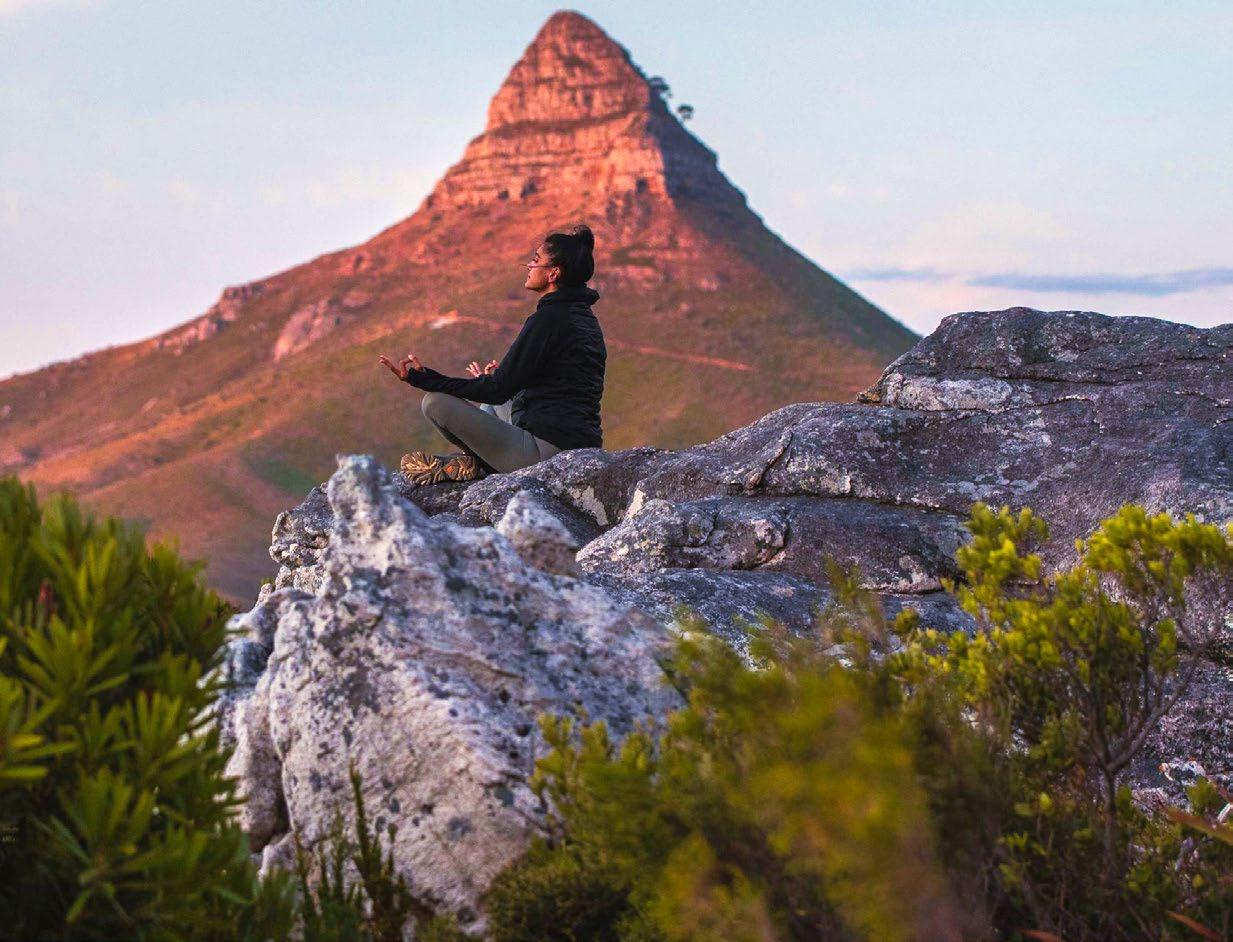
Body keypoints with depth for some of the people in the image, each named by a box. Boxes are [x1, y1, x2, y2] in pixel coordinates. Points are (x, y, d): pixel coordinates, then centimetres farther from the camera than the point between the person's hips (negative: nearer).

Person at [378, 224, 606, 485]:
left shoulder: (548, 319, -16)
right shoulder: (586, 317, 13)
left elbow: (498, 390, -17)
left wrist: (423, 379, -17)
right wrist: (500, 378, 36)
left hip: (545, 452, -10)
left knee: (436, 401, -11)